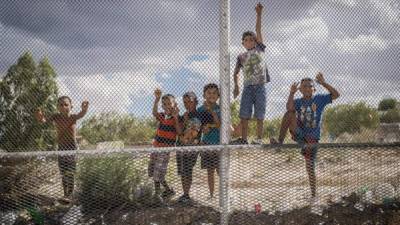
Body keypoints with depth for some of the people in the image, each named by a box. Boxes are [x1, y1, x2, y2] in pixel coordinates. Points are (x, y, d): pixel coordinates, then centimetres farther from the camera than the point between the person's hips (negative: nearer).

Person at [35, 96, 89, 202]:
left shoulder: (73, 117, -11)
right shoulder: (56, 117, -5)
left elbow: (80, 115, -33)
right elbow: (46, 119, -21)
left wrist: (84, 109, -58)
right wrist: (41, 118, -47)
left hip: (72, 147, -3)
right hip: (61, 148, 3)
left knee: (70, 173, -7)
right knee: (63, 173, 11)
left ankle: (69, 195, -2)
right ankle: (66, 194, 23)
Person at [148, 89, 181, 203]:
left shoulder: (176, 118, -5)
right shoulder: (162, 116, 8)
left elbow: (179, 132, -19)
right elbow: (154, 112, -15)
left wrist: (176, 117, -23)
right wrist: (157, 99, -27)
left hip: (166, 147, -7)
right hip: (156, 146, 7)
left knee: (158, 172, -9)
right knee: (152, 170, 11)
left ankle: (157, 194, 8)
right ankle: (168, 190, 25)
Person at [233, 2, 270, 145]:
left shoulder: (260, 49, 11)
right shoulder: (241, 57, 15)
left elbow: (258, 30, 2)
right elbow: (236, 73, 21)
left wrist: (259, 14, -5)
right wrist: (236, 86, 9)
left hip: (260, 86, -2)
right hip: (247, 86, 2)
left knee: (259, 115, -2)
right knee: (244, 115, -2)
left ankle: (259, 139, 0)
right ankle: (243, 139, 1)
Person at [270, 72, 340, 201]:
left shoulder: (320, 99, 4)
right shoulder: (298, 102, 6)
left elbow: (336, 95, -9)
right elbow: (289, 108, -16)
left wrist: (323, 83, -15)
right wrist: (292, 93, -23)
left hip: (312, 138, -2)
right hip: (299, 134, 2)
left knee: (310, 167, -5)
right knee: (289, 113, -23)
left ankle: (313, 194, 9)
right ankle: (280, 141, -23)